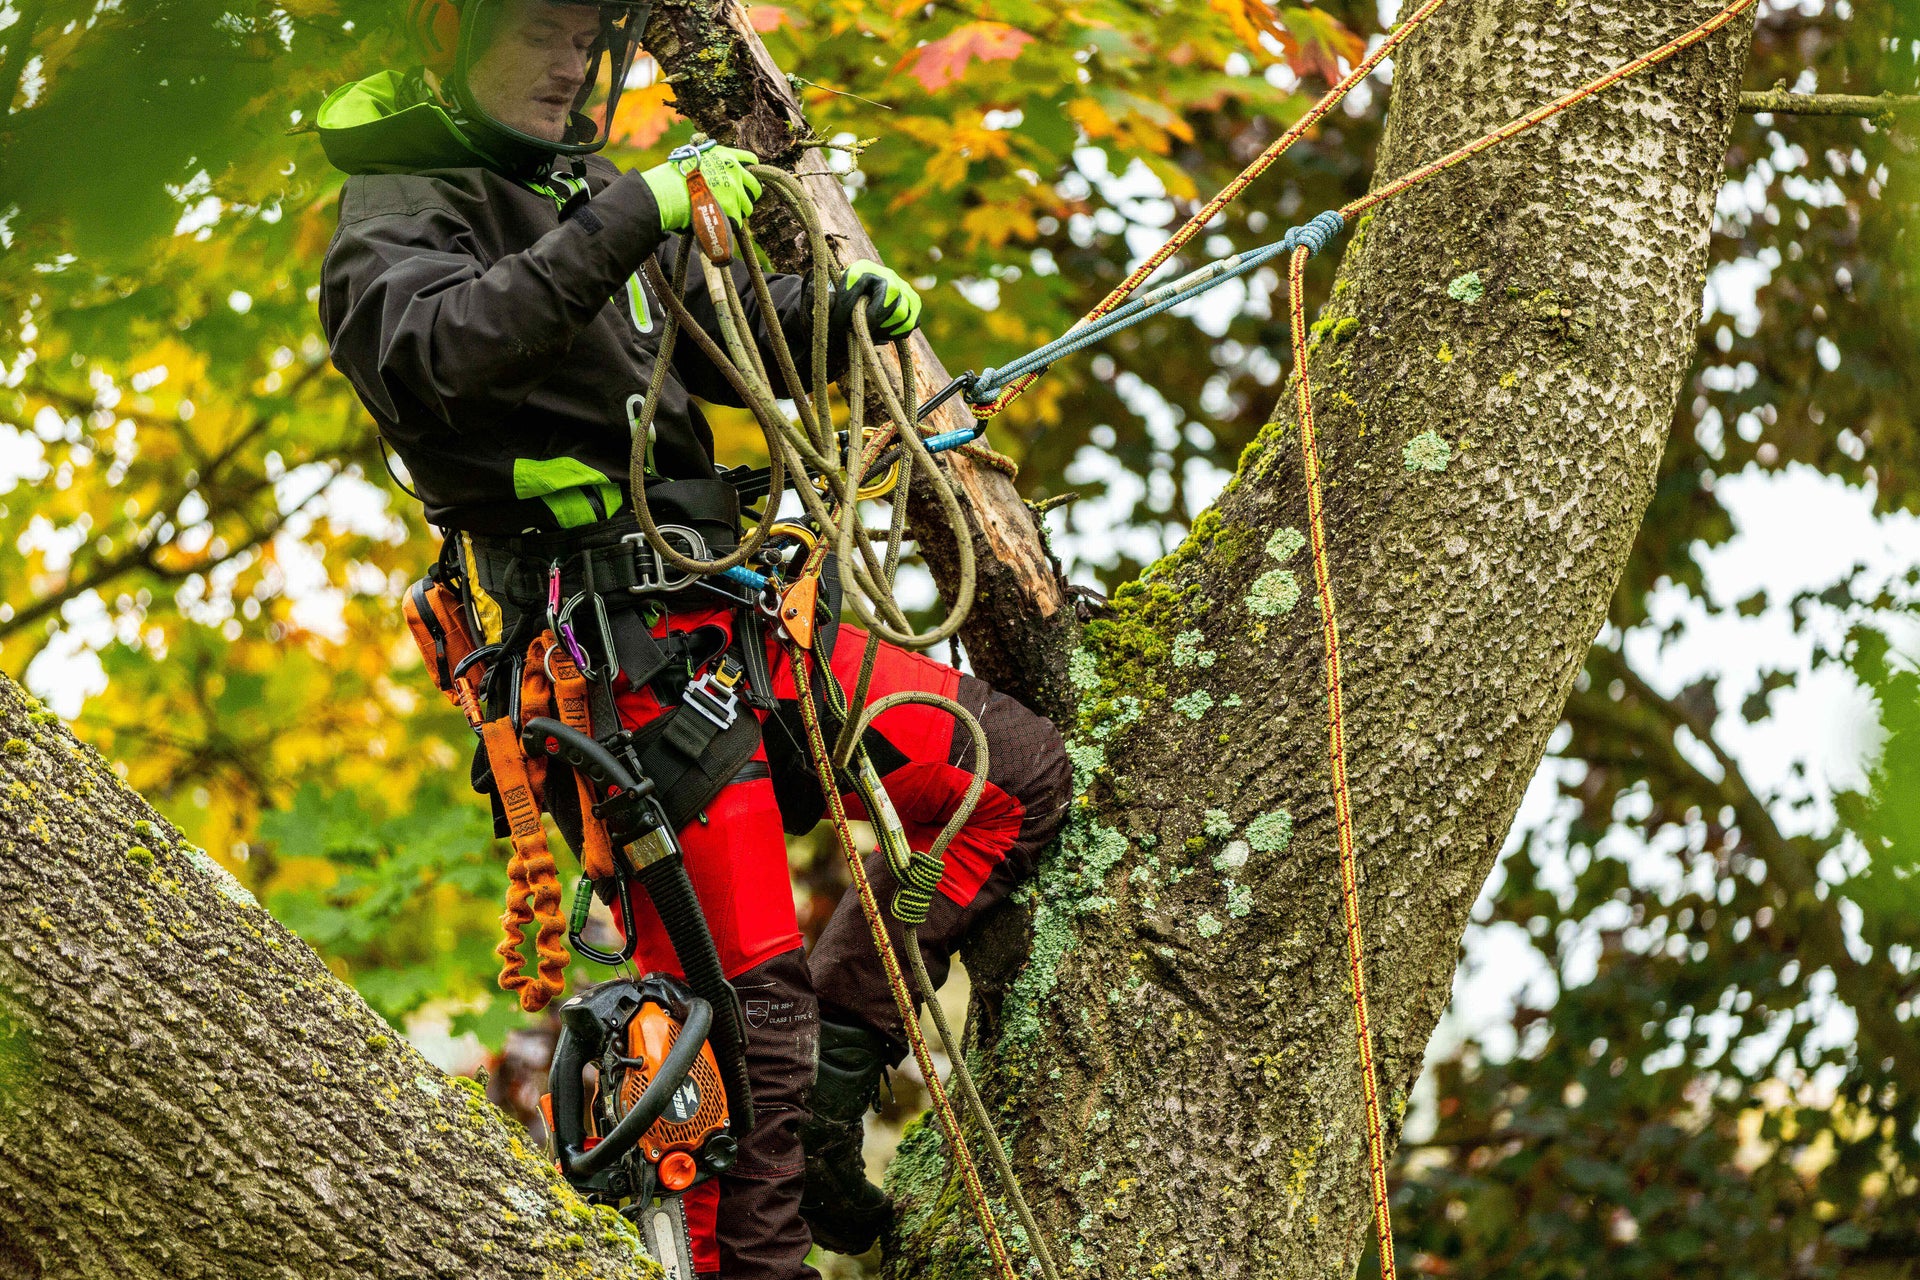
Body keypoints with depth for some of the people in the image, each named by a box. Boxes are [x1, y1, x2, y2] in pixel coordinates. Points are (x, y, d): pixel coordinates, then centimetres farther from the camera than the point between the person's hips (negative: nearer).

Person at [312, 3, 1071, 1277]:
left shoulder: (590, 190, 20)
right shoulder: (400, 207, -5)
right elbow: (427, 352, -27)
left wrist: (841, 306, 7)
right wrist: (629, 219, -31)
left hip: (725, 618, 9)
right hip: (621, 652, -9)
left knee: (1020, 769, 6)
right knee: (750, 991, -13)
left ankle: (829, 1072, 5)